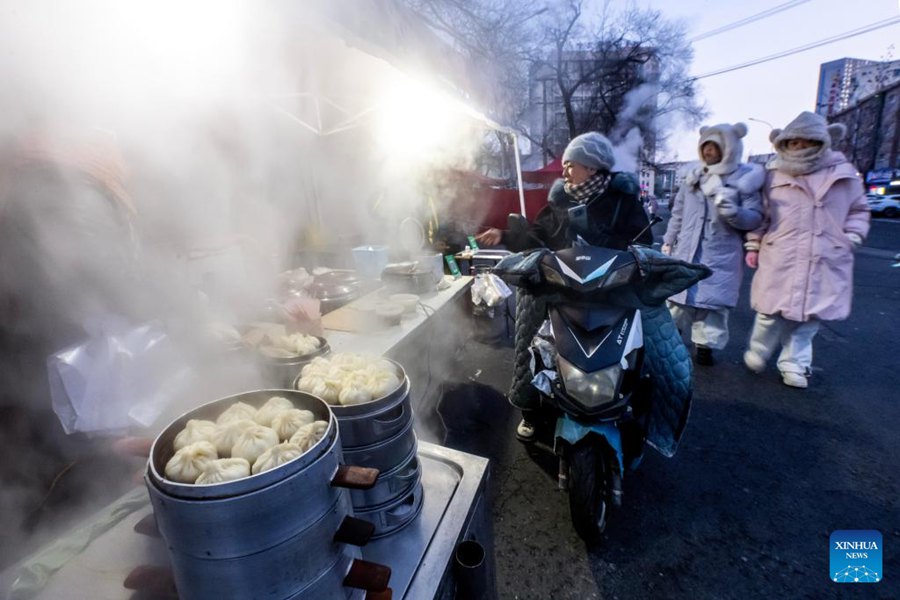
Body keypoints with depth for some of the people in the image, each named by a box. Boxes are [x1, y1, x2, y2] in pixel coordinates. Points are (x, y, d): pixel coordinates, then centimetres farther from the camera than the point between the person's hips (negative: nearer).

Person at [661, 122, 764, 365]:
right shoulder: (695, 176, 8)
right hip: (686, 252, 4)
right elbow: (678, 212, 14)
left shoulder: (746, 178, -3)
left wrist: (733, 212, -27)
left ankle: (705, 345, 13)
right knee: (677, 295, 12)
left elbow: (755, 218, -7)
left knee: (713, 301, 1)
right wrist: (668, 241, 12)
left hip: (722, 257, -3)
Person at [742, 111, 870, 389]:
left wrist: (851, 238, 4)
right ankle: (758, 351, 25)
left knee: (809, 315, 6)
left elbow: (859, 209, 17)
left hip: (825, 263, 2)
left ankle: (794, 363, 20)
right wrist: (753, 246, 2)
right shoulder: (773, 175, 4)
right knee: (771, 311, 2)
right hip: (779, 260, -2)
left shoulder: (844, 173, 8)